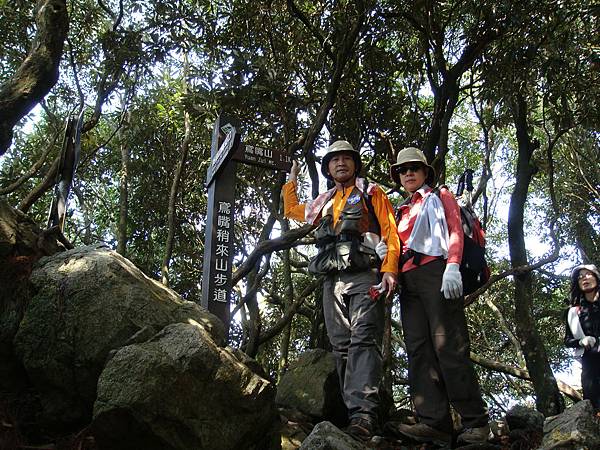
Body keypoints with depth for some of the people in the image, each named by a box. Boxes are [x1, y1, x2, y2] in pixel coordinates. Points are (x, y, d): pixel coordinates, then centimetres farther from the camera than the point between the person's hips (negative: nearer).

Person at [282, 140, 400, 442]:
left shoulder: (371, 193, 16)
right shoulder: (322, 203, 30)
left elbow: (390, 231, 4)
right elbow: (291, 209, 47)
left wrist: (390, 269, -11)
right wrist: (292, 178, 43)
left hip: (365, 275, -5)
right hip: (332, 280, 6)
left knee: (363, 340, -20)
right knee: (341, 346, -3)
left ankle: (363, 414, -33)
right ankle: (356, 414, -4)